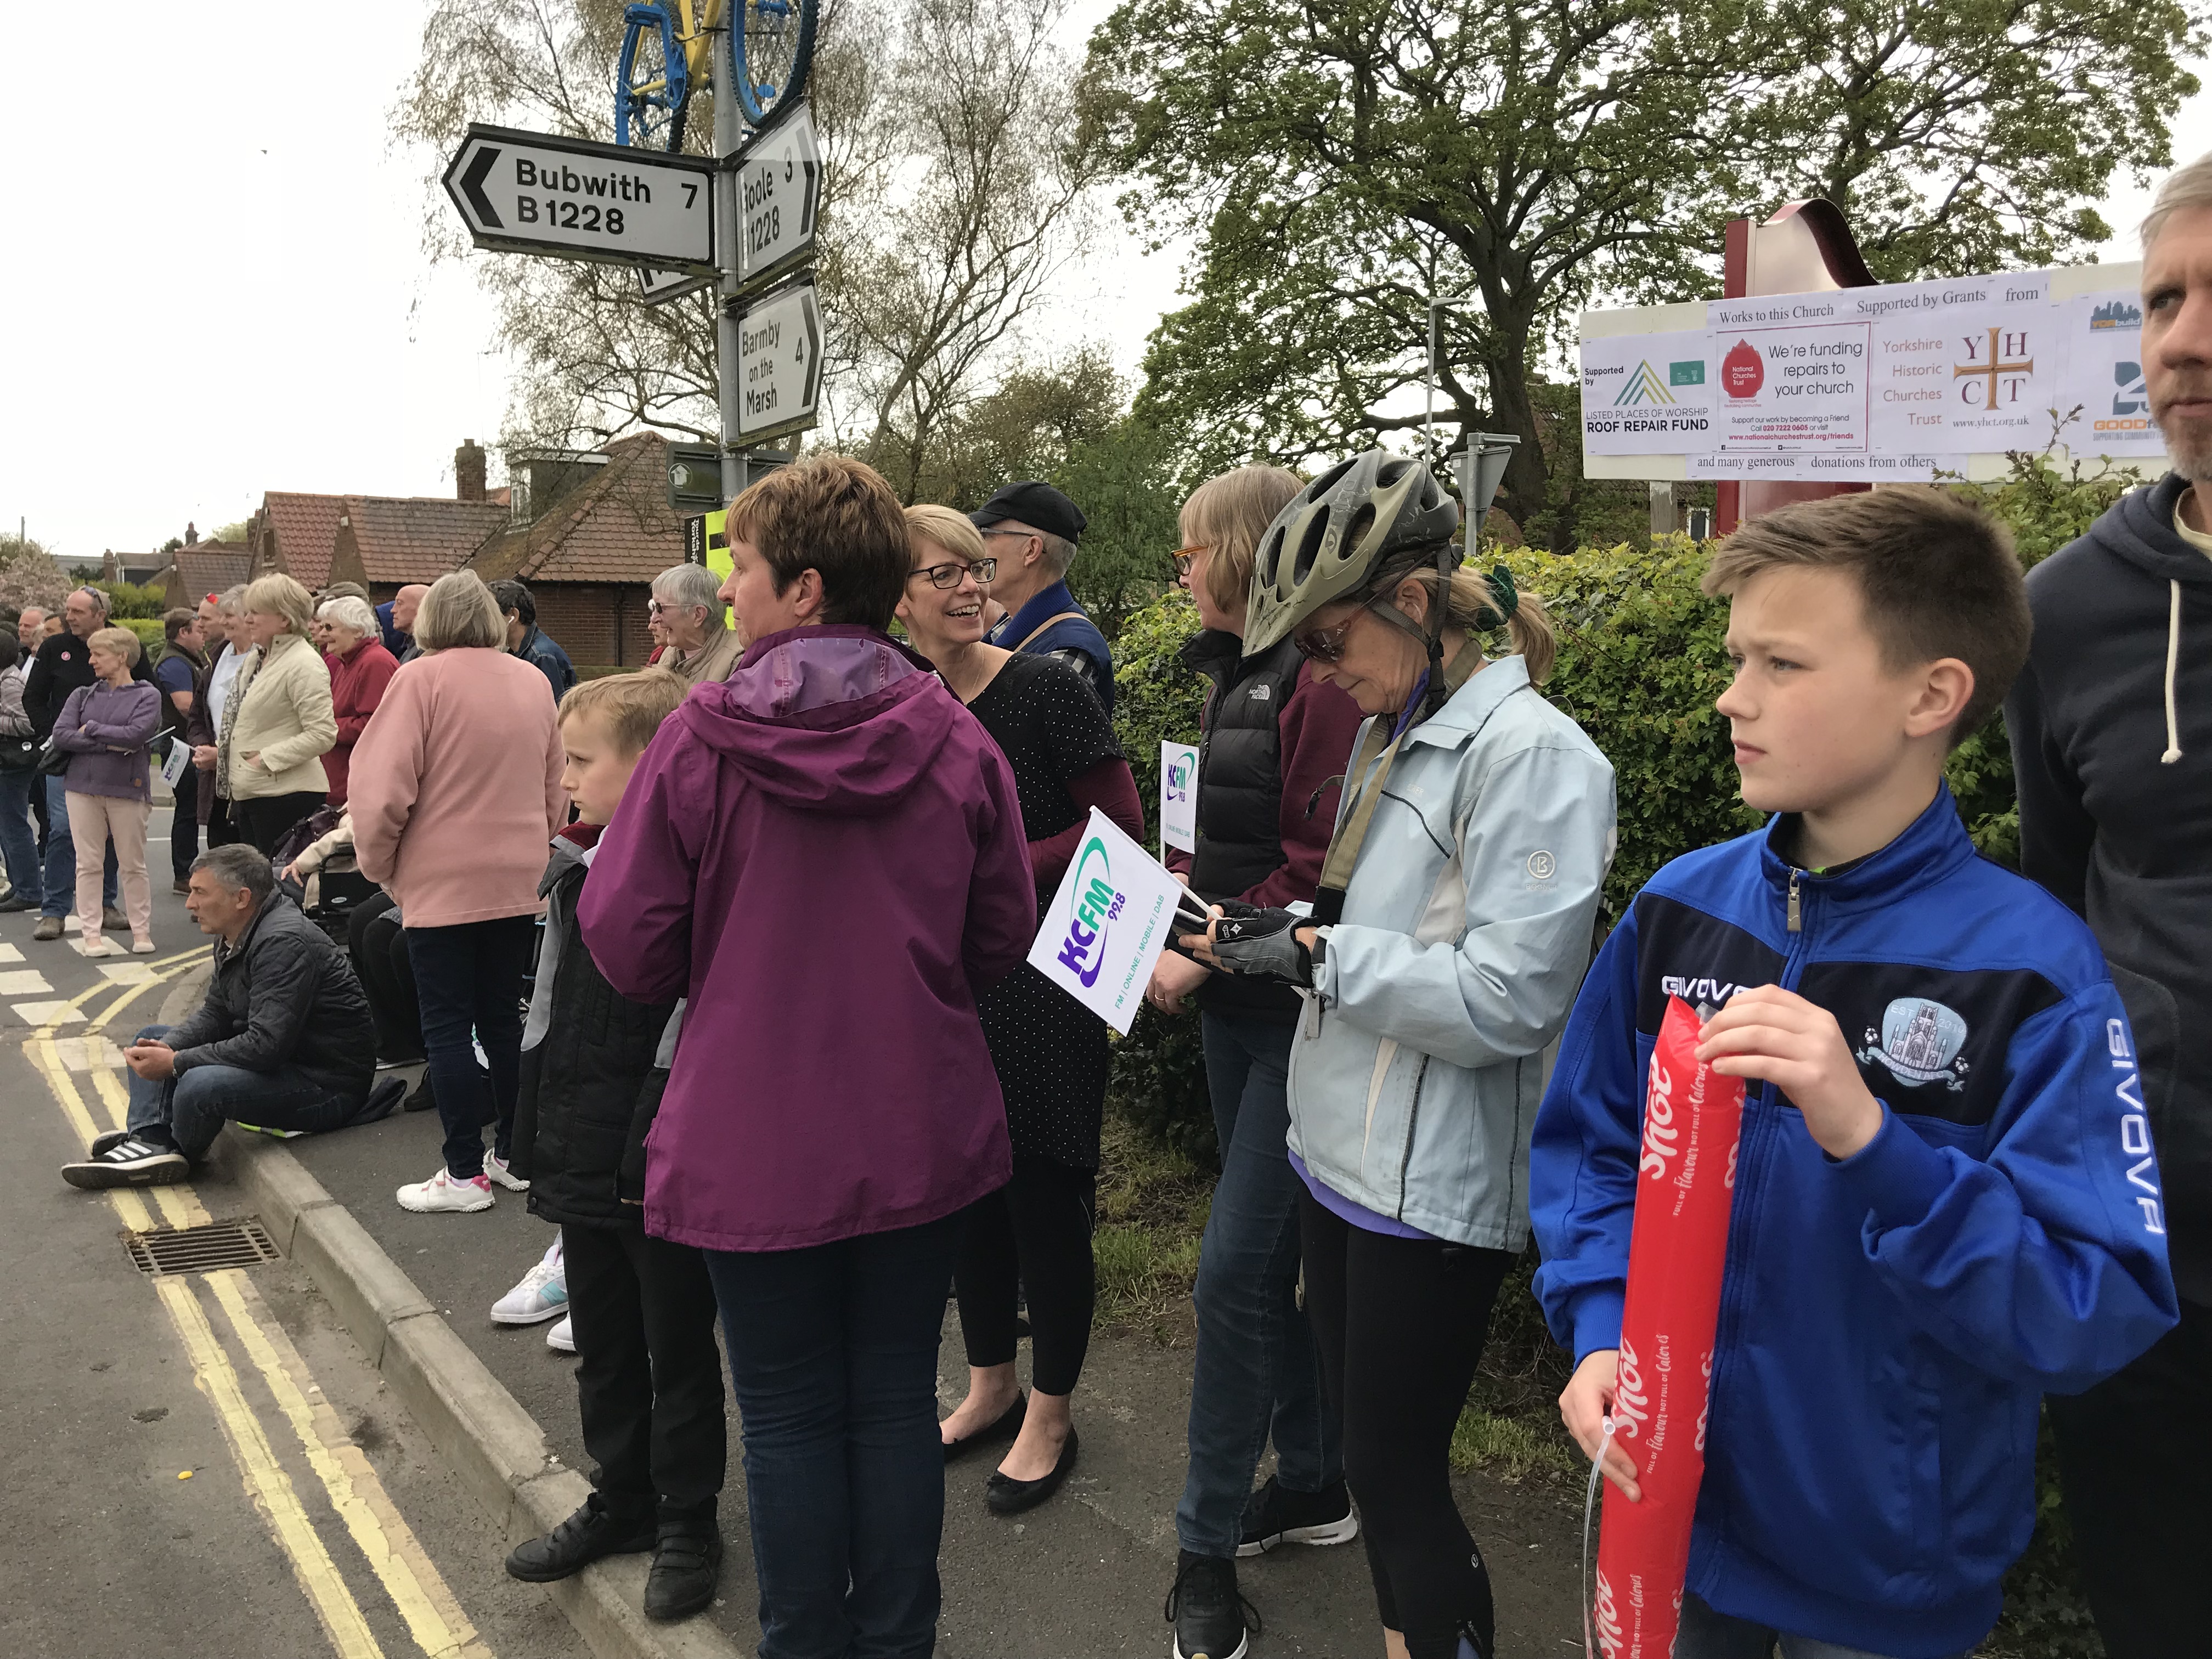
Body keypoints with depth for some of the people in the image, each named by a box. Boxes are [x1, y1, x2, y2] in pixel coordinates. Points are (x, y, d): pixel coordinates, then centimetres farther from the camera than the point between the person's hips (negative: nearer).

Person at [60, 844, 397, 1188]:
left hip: (327, 1085, -11)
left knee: (200, 1085, -33)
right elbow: (215, 1013, 14)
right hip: (283, 1061, 11)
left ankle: (180, 1157, 0)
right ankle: (150, 1139, -6)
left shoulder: (284, 943, -25)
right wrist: (166, 1047, -7)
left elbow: (266, 1046, -30)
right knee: (151, 1039, 15)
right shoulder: (235, 936, 8)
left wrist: (175, 1063, -23)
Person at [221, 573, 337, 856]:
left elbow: (323, 735, -21)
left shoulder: (305, 664, -13)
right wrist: (222, 748, 14)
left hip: (286, 797, -10)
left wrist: (266, 759, -19)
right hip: (248, 795, 10)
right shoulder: (256, 659, 17)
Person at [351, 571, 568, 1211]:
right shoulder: (533, 682, 6)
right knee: (504, 1019, 14)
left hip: (442, 885, -5)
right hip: (517, 883, 5)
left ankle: (465, 1173, 6)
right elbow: (556, 790, 14)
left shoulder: (421, 679, -10)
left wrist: (378, 865, 1)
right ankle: (514, 1156, 20)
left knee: (447, 1028, 3)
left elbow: (383, 788, -14)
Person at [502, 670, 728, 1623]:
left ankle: (688, 1525, 27)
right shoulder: (572, 872, 7)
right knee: (602, 1347, 21)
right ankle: (621, 1501, 40)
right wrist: (534, 1134, 13)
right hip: (584, 1164, 8)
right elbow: (547, 1014, 14)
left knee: (679, 1352, 10)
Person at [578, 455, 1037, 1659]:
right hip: (922, 1137, 3)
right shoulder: (956, 740, -7)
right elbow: (1003, 939, 1)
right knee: (895, 1403, 17)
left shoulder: (702, 738, -14)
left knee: (789, 1416, 15)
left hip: (755, 1142, -2)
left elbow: (624, 944, -9)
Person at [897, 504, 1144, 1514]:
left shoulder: (1045, 686, -11)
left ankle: (1050, 1418, 22)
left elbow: (1121, 825, -13)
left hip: (1044, 974, -5)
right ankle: (990, 1387, 36)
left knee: (1044, 1194, 3)